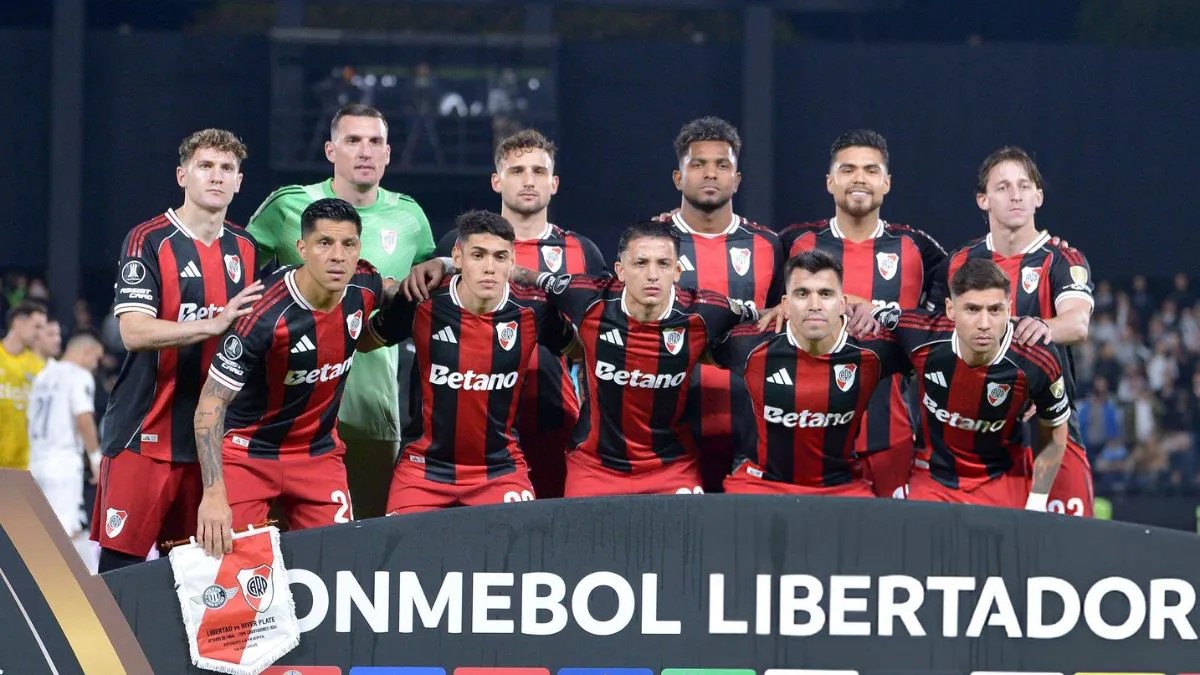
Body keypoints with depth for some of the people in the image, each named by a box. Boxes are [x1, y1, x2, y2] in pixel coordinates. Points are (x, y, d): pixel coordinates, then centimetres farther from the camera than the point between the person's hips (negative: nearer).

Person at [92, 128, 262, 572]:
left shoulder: (245, 248, 13)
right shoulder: (149, 241, -6)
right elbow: (134, 331, -18)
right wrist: (213, 325, -27)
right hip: (146, 432, -5)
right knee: (121, 561, -8)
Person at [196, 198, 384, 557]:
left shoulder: (365, 286, -11)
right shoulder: (266, 314, -28)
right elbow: (210, 405, -26)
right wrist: (213, 494, -36)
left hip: (319, 453, 5)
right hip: (249, 452, -5)